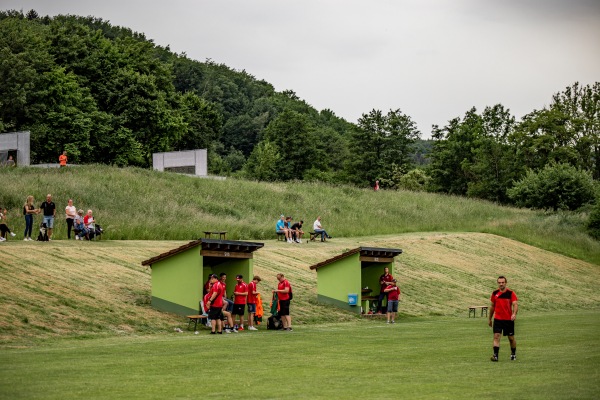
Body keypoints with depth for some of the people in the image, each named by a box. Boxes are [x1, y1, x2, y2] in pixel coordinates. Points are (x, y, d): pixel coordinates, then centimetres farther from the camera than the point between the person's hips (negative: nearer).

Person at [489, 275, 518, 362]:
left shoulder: (511, 293, -5)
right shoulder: (495, 293, 5)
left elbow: (515, 304, -16)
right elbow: (492, 306, 16)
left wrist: (514, 314, -36)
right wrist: (489, 319, 19)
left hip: (509, 319, -2)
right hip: (497, 319, 2)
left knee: (511, 338, 10)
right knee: (496, 336, -13)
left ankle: (513, 354, 30)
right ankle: (495, 355, -18)